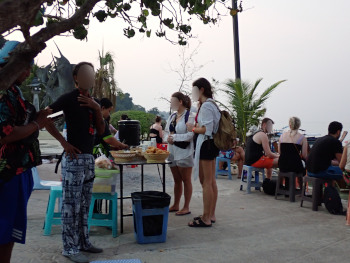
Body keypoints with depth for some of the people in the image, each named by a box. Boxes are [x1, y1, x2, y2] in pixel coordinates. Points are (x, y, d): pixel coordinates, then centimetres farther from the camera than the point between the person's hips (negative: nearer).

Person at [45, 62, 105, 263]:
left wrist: (97, 108, -4)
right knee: (71, 204, -4)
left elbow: (101, 130, 11)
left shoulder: (92, 102, 15)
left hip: (89, 157, 8)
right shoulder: (69, 98, -8)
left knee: (84, 203, 14)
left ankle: (83, 241, 25)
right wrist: (63, 142, -15)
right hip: (74, 157, -8)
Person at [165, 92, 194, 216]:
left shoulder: (189, 115, -12)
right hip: (173, 151, 8)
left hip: (184, 152, -7)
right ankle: (176, 205, 23)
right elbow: (167, 131, 21)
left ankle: (186, 207, 10)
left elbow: (191, 135, -19)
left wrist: (174, 137, -17)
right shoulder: (172, 116, 13)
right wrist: (168, 138, -1)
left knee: (186, 180, 2)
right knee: (177, 180, 15)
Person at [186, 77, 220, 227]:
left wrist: (193, 129, -8)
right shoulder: (212, 104, 17)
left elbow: (207, 129, -22)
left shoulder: (206, 106, -15)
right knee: (211, 181, 13)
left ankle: (206, 219, -1)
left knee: (206, 182, -6)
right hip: (211, 144, 11)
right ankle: (211, 215, 20)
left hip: (206, 145, -11)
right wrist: (196, 126, 13)